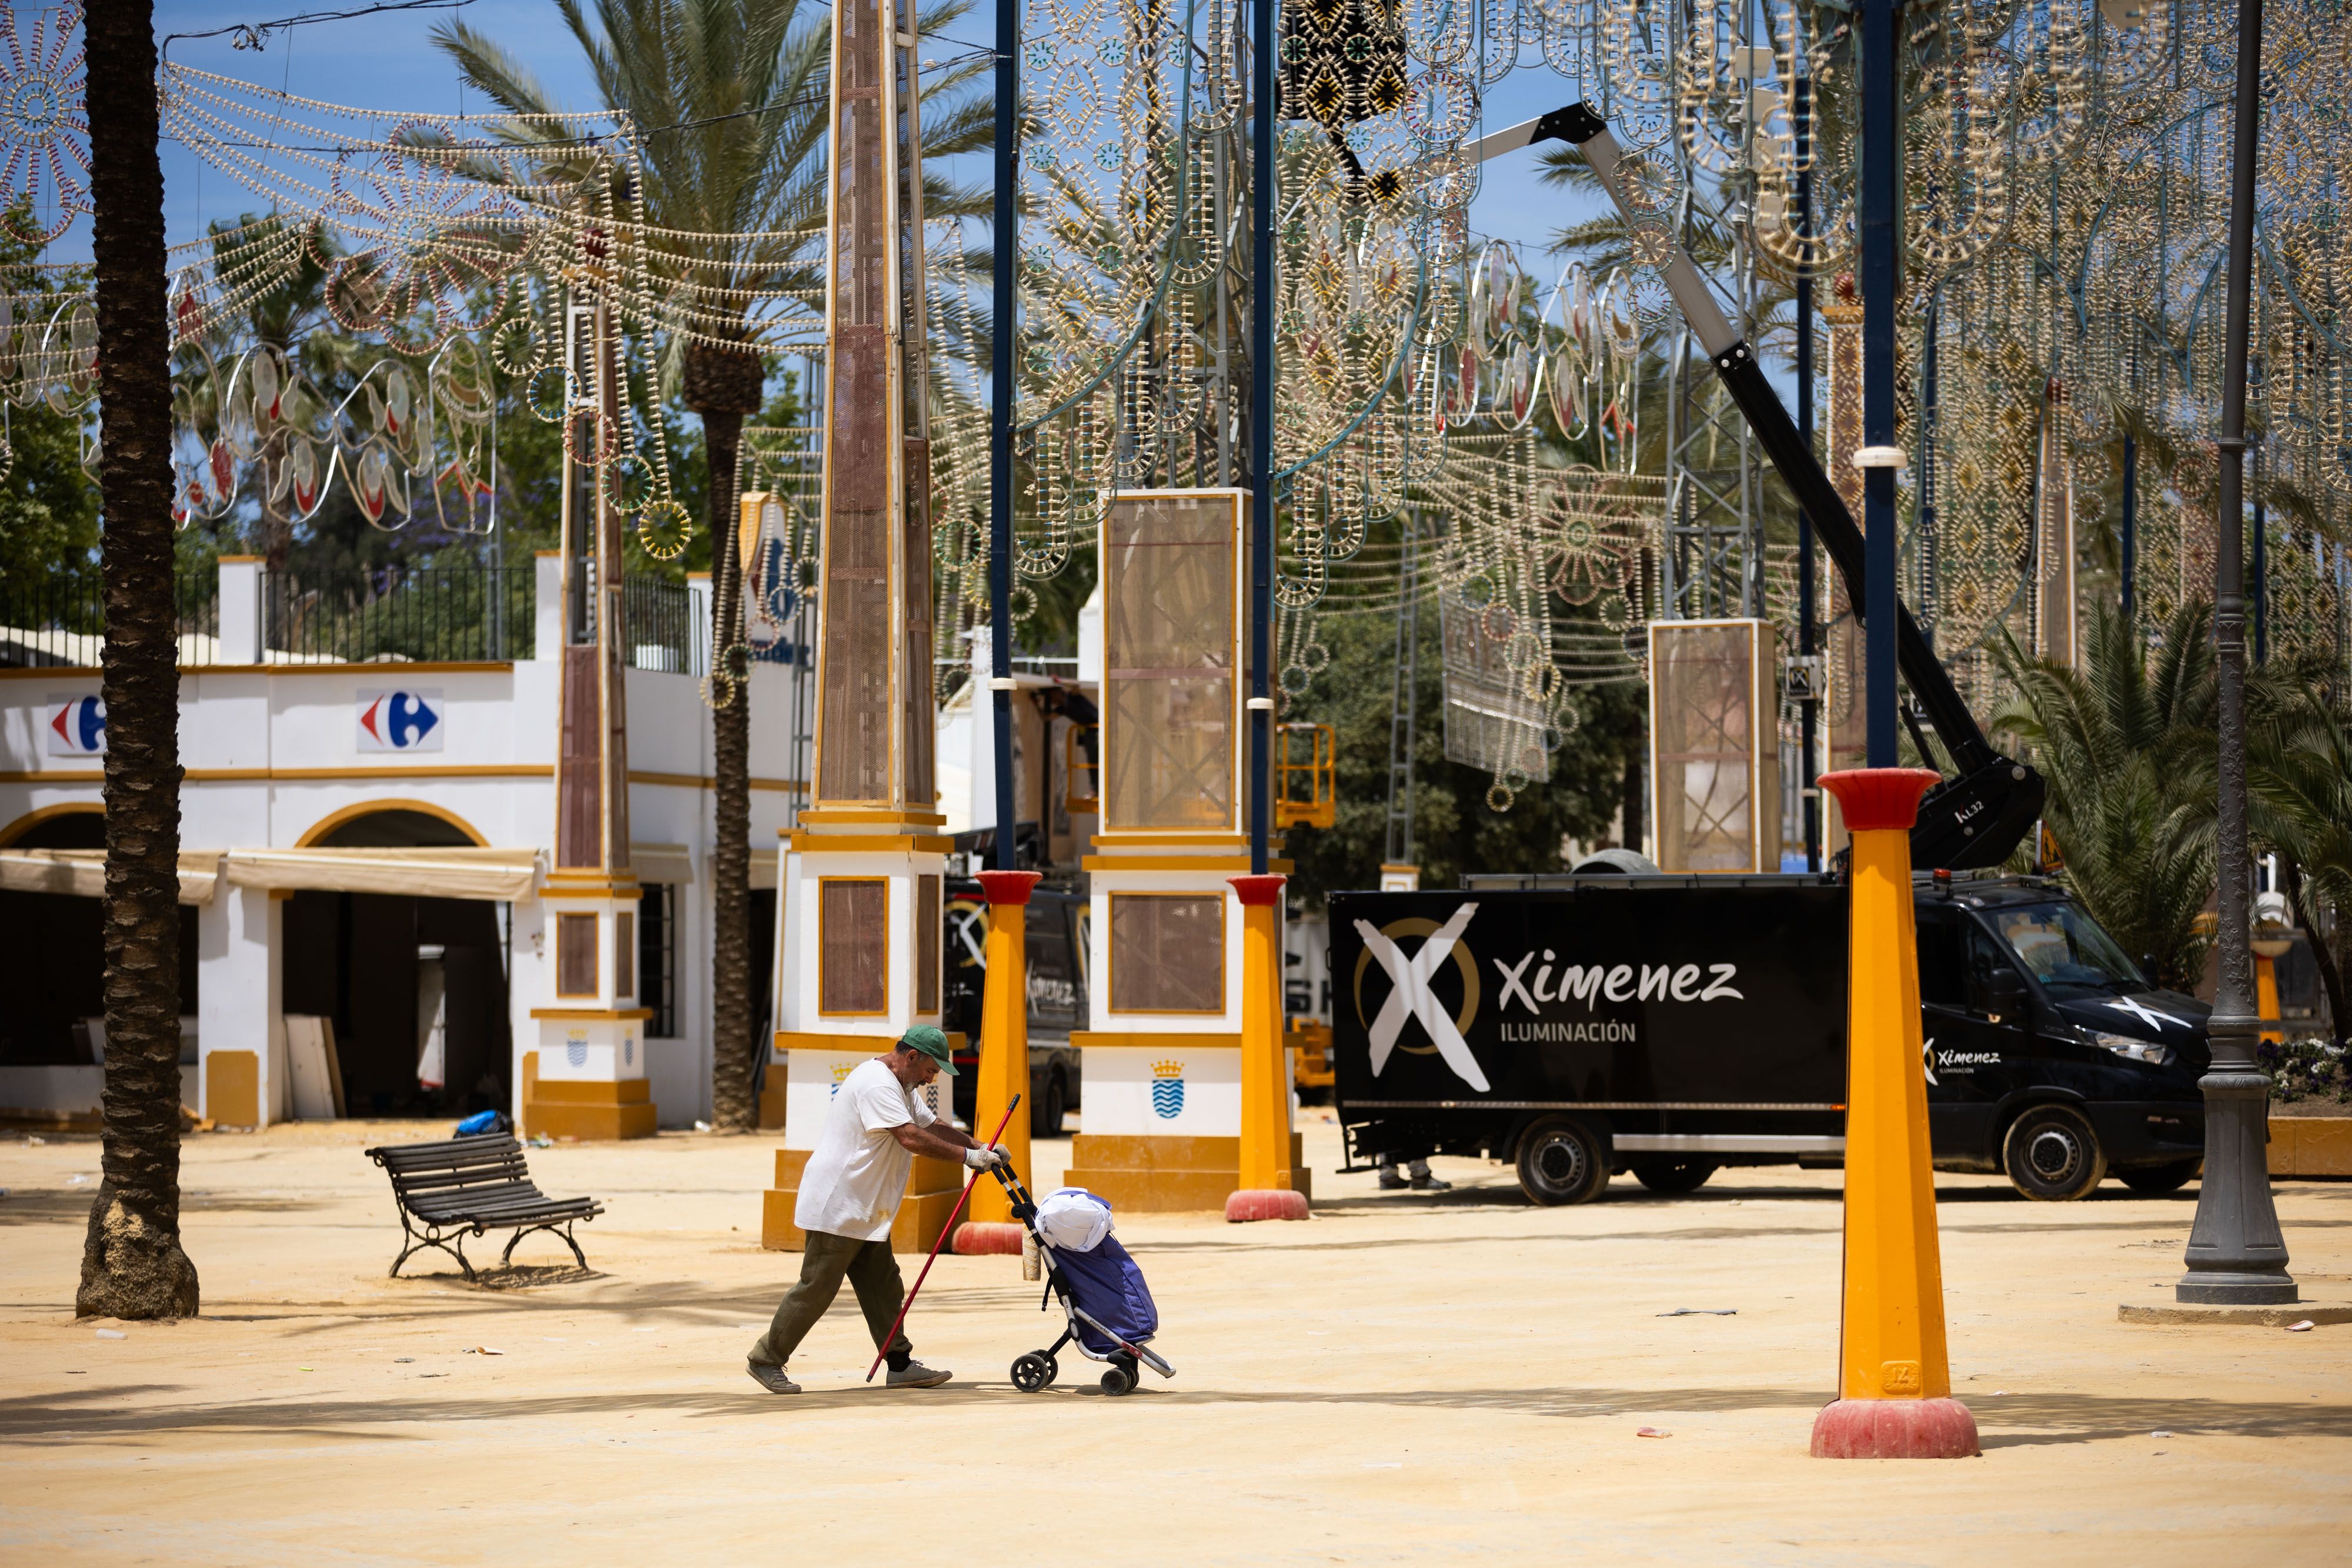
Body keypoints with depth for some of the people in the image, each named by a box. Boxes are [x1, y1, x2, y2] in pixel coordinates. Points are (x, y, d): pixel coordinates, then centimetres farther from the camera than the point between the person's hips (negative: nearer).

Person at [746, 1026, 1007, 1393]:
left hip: (864, 1212, 11)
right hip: (836, 1208, -11)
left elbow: (934, 1127, 17)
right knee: (817, 1288, -6)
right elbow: (911, 1138, -28)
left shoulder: (901, 1088, 17)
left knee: (882, 1287, 8)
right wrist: (966, 1155, -26)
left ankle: (900, 1364, 11)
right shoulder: (877, 1084, -19)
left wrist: (982, 1149, 3)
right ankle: (767, 1360, 2)